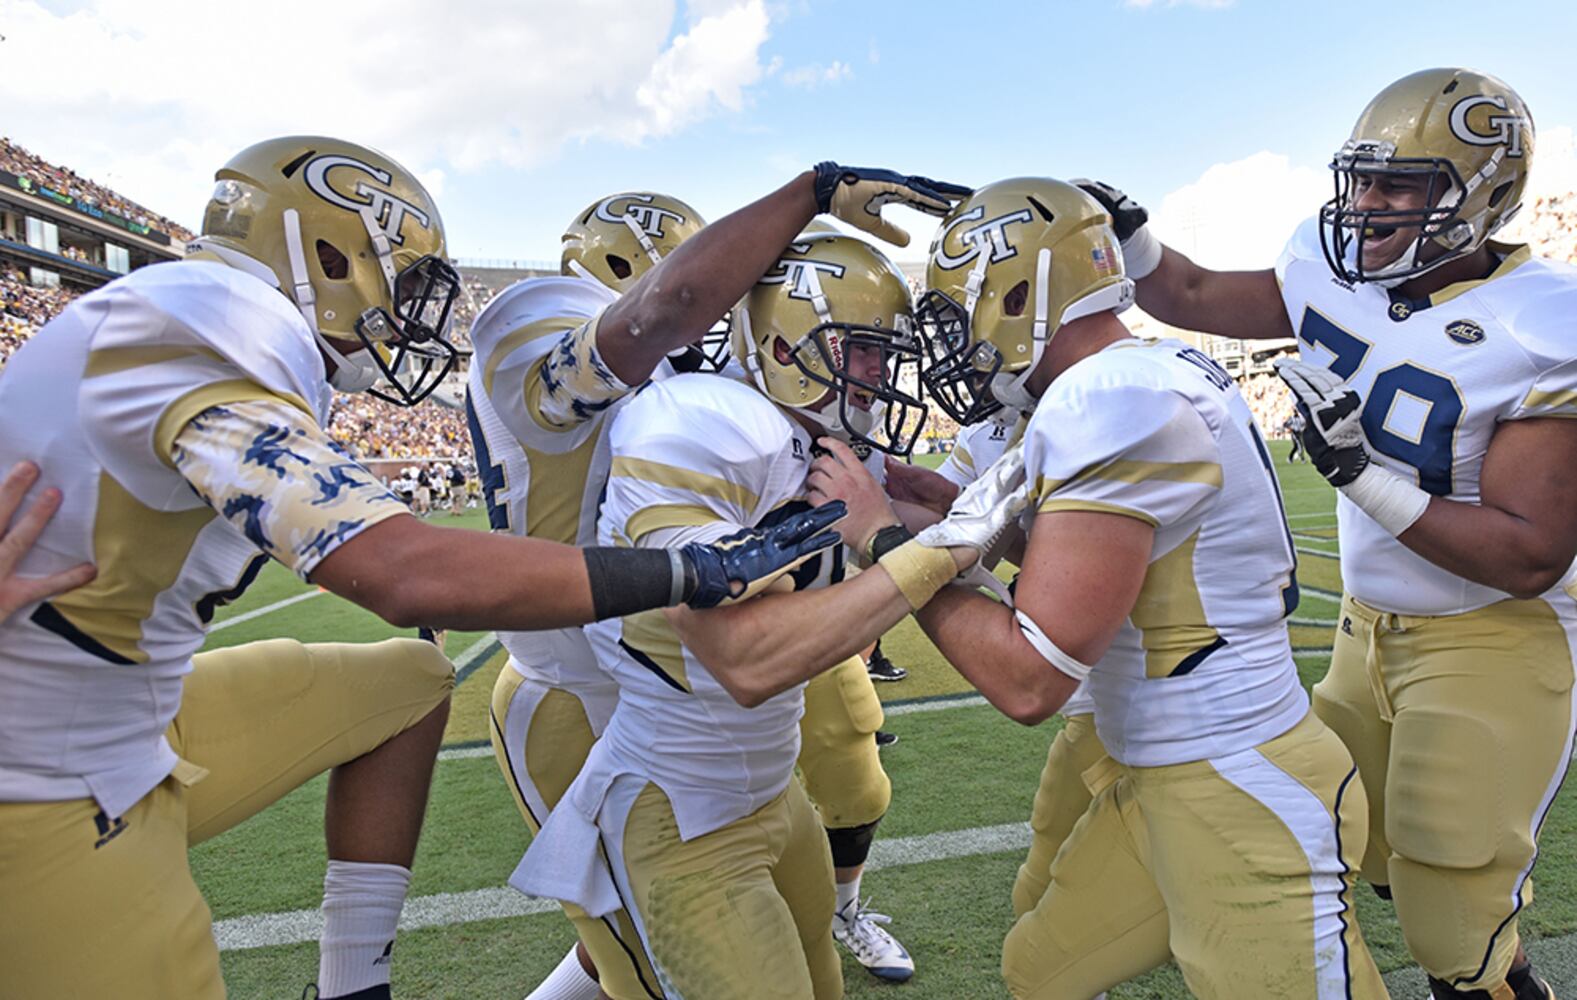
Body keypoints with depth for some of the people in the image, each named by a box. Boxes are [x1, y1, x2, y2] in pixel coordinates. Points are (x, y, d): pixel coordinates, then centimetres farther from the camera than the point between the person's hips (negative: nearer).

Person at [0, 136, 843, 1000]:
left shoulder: (186, 326, 4)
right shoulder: (208, 352, -25)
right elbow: (410, 574, -37)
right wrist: (697, 573, -31)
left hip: (126, 727, 9)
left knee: (408, 683, 12)